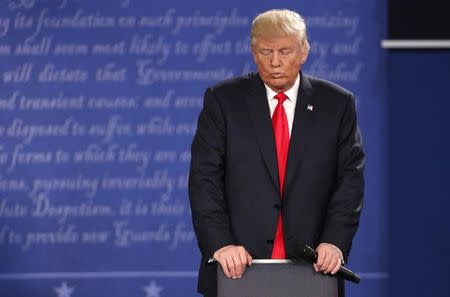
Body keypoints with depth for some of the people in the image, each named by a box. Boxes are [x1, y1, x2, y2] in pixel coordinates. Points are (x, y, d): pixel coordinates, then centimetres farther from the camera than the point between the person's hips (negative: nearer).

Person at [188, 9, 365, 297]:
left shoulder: (337, 104, 6)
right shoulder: (223, 100, 2)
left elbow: (350, 178, 2)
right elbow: (205, 178, -3)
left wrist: (335, 242, -12)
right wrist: (220, 243, -16)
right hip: (239, 267, -1)